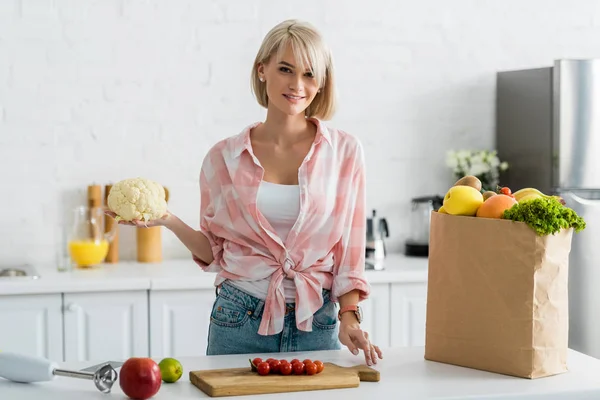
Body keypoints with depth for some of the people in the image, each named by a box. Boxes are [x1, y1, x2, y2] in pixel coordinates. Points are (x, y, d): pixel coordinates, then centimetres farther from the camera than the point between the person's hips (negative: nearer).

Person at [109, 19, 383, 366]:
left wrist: (349, 316, -8)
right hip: (239, 324, 0)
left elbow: (350, 247, 2)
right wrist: (168, 221, -8)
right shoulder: (224, 157, 0)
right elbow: (214, 253, 7)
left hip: (316, 325, 0)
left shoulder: (345, 151, -1)